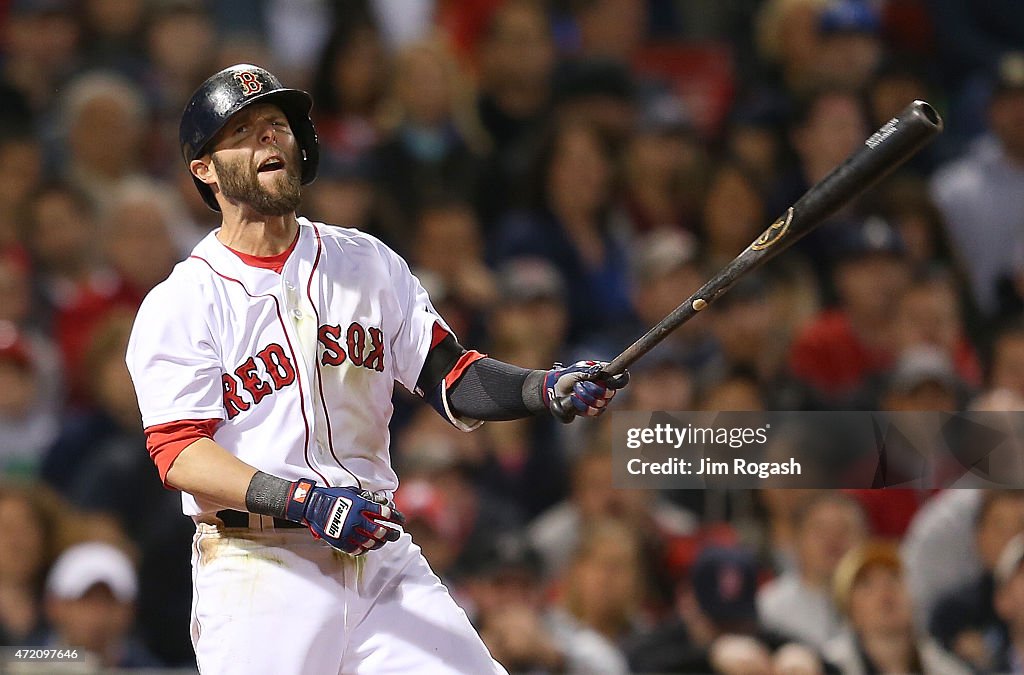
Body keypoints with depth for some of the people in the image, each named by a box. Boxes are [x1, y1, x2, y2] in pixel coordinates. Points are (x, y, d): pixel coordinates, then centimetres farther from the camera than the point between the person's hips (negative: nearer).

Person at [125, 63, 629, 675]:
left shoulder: (367, 263, 13)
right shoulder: (178, 306, -2)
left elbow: (451, 378, 10)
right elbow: (178, 453, -11)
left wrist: (547, 390, -10)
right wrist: (303, 501, -25)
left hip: (380, 554, 4)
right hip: (257, 571, -4)